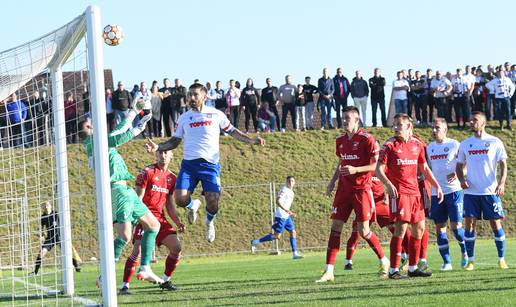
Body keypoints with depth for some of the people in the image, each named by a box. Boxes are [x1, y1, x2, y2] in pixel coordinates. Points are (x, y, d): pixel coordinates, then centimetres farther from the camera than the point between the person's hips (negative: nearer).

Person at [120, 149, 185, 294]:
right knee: (138, 249, -19)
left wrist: (178, 222, 6)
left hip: (160, 217, 7)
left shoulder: (172, 177, 14)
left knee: (176, 247, -1)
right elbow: (137, 198, -9)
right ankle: (124, 285, -15)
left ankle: (165, 281, 15)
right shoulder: (147, 172, -5)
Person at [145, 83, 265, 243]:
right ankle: (193, 205, 22)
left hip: (210, 164, -2)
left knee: (212, 201, -16)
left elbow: (233, 131, 14)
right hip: (188, 164, 2)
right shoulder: (184, 118, 12)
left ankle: (209, 221, 20)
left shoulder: (216, 115, 5)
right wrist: (158, 147, 4)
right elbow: (175, 141, 19)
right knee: (180, 199, -16)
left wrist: (251, 140, 1)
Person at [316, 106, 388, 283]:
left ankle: (384, 261, 20)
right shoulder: (340, 141, 11)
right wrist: (333, 181, 12)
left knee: (363, 230, -4)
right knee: (336, 227, -2)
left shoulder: (366, 139, -10)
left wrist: (356, 170, -20)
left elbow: (377, 165, -11)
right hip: (344, 188, 6)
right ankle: (329, 271, -4)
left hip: (361, 188, -6)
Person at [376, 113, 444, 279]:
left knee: (419, 228, 9)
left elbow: (424, 168, 20)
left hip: (415, 192, 6)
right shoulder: (389, 145, -5)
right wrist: (388, 184, -26)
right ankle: (393, 270, -10)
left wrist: (437, 186, 15)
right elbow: (379, 170, -9)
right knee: (401, 228, -14)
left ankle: (413, 268, 19)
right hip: (398, 192, -6)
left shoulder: (417, 144, 10)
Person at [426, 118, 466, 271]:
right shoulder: (430, 148, 12)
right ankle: (446, 262, 7)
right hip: (436, 193, 5)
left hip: (453, 191, -5)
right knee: (440, 227, 2)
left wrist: (457, 174, -20)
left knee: (455, 225, -8)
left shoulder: (454, 145, -4)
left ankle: (465, 251, 20)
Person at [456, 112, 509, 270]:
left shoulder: (495, 142, 0)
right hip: (471, 192, 2)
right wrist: (461, 180, -4)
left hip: (490, 191, -2)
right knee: (469, 223, -4)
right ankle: (470, 260, 2)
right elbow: (459, 166, 16)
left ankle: (502, 259, 9)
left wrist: (502, 183, -15)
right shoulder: (465, 144, 8)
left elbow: (503, 165, 0)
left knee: (496, 223, 0)